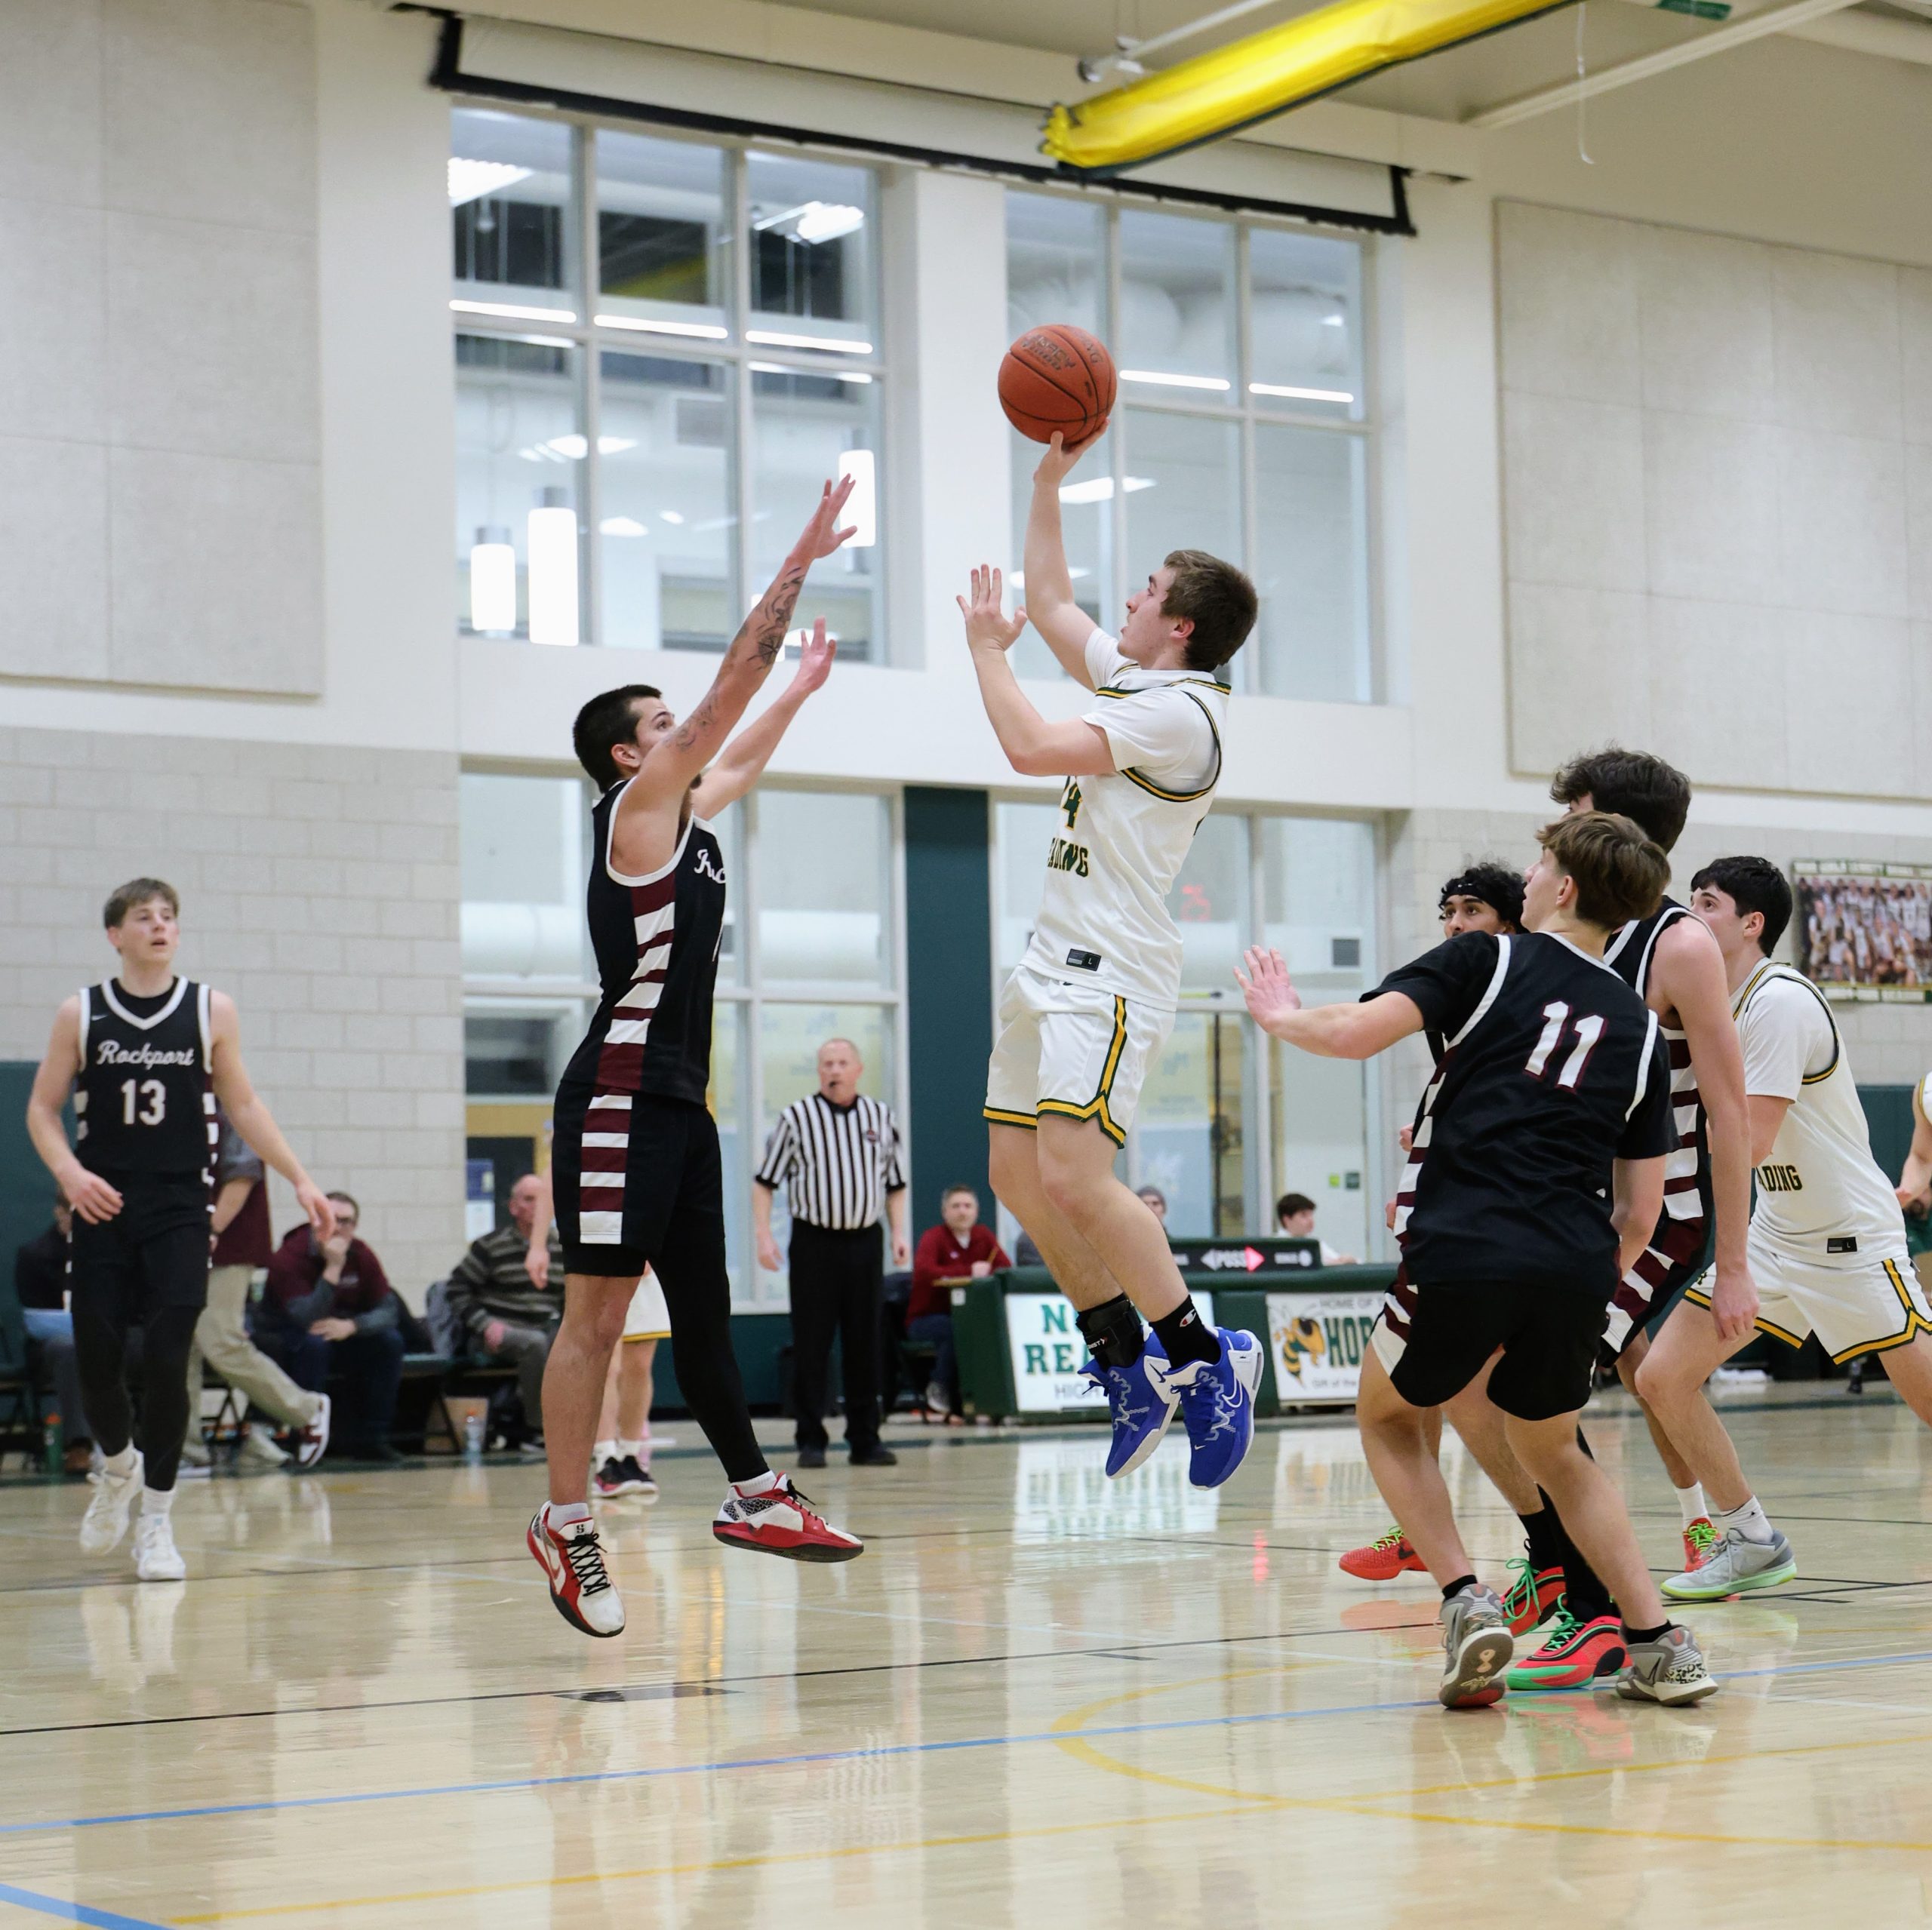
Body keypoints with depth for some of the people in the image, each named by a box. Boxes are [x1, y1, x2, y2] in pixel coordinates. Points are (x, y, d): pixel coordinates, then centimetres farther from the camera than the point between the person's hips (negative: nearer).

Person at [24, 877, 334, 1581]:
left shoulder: (210, 1010, 4)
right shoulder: (81, 1014, 3)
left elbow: (244, 1106, 11)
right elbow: (42, 1107, 6)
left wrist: (300, 1180, 4)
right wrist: (68, 1171, -12)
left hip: (180, 1211, -1)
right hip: (103, 1208, 1)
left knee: (167, 1362, -10)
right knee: (98, 1359, 1)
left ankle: (156, 1522, 1)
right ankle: (118, 1466, 32)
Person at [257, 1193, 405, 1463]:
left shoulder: (361, 1255, -5)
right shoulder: (290, 1257, -22)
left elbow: (389, 1310, -10)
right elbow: (307, 1319, -33)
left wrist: (351, 1326, -29)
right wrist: (333, 1268, -37)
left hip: (341, 1338, 5)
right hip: (282, 1341, -5)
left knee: (389, 1340, -18)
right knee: (314, 1343, -37)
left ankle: (366, 1439, -11)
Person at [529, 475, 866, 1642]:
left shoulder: (683, 816, 18)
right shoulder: (638, 805, -6)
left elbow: (743, 751, 39)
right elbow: (733, 686, -11)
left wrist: (807, 687, 45)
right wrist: (801, 564, -9)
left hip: (680, 1099, 10)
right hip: (623, 1095, -10)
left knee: (704, 1309, 13)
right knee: (598, 1314, -7)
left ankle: (755, 1497, 18)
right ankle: (567, 1525, -4)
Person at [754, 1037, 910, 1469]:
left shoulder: (881, 1118, 9)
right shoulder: (796, 1118, -2)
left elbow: (895, 1183, 17)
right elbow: (764, 1182, 1)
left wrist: (899, 1231, 5)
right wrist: (764, 1236, -8)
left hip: (864, 1241, 3)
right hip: (814, 1242, -3)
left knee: (865, 1343, 4)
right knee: (810, 1345, -2)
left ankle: (865, 1440, 11)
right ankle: (811, 1441, 4)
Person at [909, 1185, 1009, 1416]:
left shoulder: (984, 1236, 9)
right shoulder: (933, 1238, -7)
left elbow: (1007, 1268, -2)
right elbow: (923, 1271, -26)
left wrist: (989, 1272, -25)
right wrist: (969, 1271, -29)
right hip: (926, 1318, -4)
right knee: (954, 1329, -37)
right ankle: (940, 1387, -14)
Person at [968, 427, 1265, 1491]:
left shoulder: (1178, 711, -13)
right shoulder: (1130, 682, 15)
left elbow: (1030, 747, -19)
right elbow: (1050, 601, 29)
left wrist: (987, 647, -5)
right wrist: (1049, 479, 24)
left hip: (1108, 971, -10)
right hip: (1055, 963, 10)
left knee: (1074, 1178, -21)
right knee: (1019, 1175, 9)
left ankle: (1204, 1358, -11)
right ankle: (1130, 1366, 16)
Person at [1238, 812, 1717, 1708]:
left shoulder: (1488, 961, 5)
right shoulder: (1639, 1030, 18)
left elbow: (1358, 1034, -7)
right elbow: (1640, 1210, 16)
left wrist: (1281, 1016, 13)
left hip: (1462, 1254, -4)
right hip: (1578, 1269, 4)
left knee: (1386, 1417, 23)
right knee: (1552, 1449, 28)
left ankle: (1466, 1601, 4)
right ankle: (1659, 1645, 15)